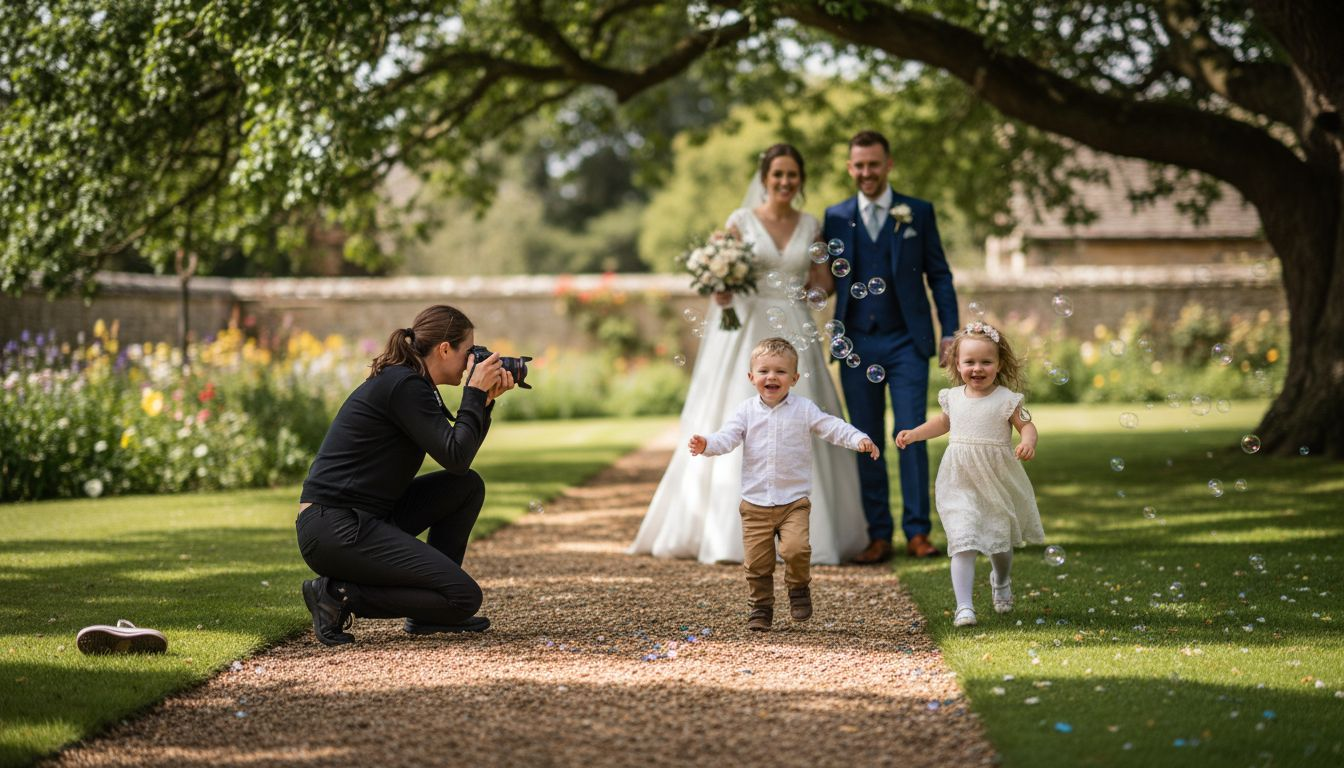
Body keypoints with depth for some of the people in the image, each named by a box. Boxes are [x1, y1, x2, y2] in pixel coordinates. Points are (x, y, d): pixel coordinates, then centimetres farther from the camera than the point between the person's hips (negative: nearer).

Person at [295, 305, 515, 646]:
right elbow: (456, 458, -17)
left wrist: (485, 400, 9)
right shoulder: (404, 386, -14)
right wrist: (476, 392, -8)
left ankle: (431, 612, 13)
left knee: (468, 487, 14)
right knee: (465, 597, -13)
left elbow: (457, 456, 19)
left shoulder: (408, 382, 16)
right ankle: (340, 594, -7)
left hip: (363, 518, 10)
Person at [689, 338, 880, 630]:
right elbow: (728, 437, -6)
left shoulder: (804, 409, 0)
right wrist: (707, 445, -26)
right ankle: (761, 607, 21)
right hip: (755, 504, 2)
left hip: (794, 500, -2)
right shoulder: (747, 411, 3)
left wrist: (859, 440, -21)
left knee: (795, 548, -20)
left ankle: (799, 590, 7)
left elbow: (832, 427, -5)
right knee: (756, 560, 3)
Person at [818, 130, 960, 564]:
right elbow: (828, 281, 9)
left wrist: (950, 332, -3)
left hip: (906, 342, -2)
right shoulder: (836, 217, 9)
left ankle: (918, 532, 1)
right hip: (857, 344, 2)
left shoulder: (919, 213, 5)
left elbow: (939, 275, 5)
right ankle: (878, 535, 9)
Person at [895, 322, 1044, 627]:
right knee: (963, 544, -13)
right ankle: (964, 606, -14)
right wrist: (914, 434, 16)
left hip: (997, 484, -1)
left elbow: (1027, 425, -7)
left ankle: (1001, 581, 50)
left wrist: (1028, 442, -28)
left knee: (1001, 542, 18)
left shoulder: (1006, 399, -8)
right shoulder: (953, 397, 3)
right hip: (960, 484, 1)